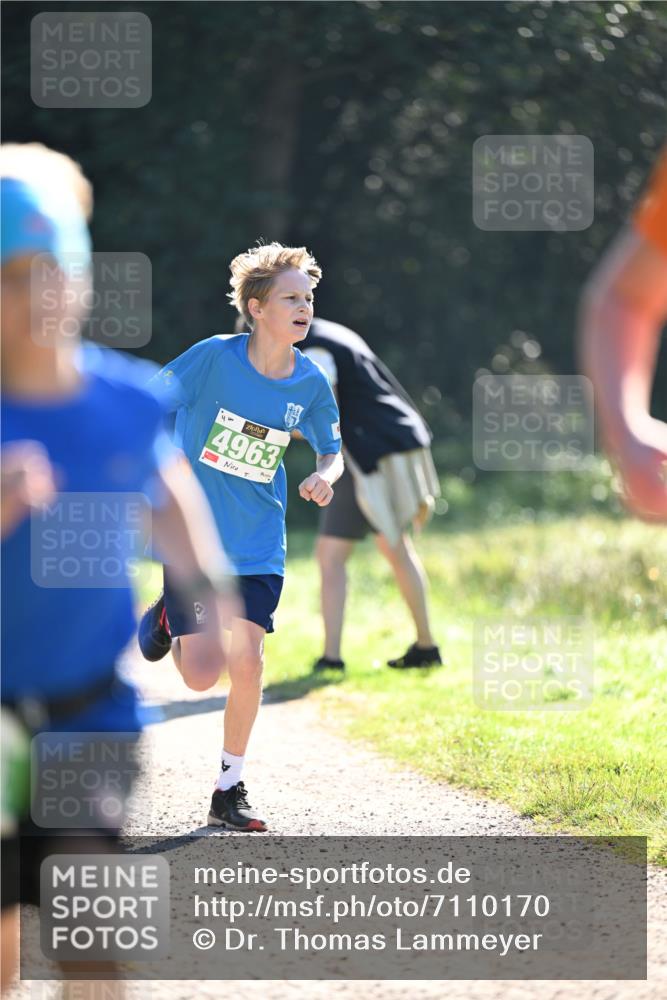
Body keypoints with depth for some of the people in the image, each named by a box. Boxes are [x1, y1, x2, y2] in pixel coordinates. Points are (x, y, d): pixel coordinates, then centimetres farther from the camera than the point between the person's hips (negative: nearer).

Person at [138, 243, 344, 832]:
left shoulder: (310, 382, -3)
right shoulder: (215, 358, -15)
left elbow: (331, 449, 11)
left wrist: (326, 476, -11)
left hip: (260, 544, 3)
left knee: (248, 659, -8)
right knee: (200, 674, -7)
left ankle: (230, 791, 8)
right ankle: (171, 616, 30)